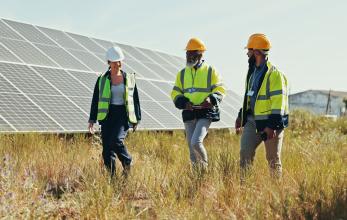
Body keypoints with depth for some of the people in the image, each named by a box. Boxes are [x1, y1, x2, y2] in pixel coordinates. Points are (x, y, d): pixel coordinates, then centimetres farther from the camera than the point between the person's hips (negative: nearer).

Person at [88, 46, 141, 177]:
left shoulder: (129, 78, 7)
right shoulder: (102, 80, 6)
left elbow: (136, 100, 12)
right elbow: (95, 101, 9)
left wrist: (137, 119, 10)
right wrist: (92, 120, 3)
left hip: (123, 116, -1)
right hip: (107, 116, 2)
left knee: (117, 140, -24)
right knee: (107, 149, -2)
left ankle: (127, 164, -1)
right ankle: (111, 175, 8)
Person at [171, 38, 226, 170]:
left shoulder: (210, 71, 2)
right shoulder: (182, 74, 13)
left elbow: (220, 90, -1)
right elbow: (175, 93, 13)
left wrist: (211, 99, -20)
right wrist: (183, 102, -8)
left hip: (205, 113, -5)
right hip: (188, 114, 5)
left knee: (196, 142, -20)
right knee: (192, 148, 6)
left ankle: (205, 167, 4)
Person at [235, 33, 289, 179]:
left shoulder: (274, 74, -15)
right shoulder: (253, 72, 13)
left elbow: (279, 102, -20)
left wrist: (272, 126, -24)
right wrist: (241, 116, 19)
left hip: (270, 123, -8)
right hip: (252, 121, 8)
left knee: (273, 159, 3)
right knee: (245, 153, 0)